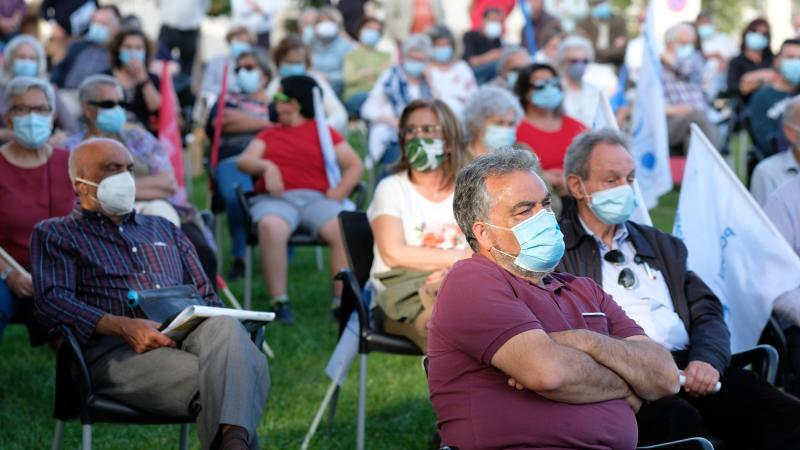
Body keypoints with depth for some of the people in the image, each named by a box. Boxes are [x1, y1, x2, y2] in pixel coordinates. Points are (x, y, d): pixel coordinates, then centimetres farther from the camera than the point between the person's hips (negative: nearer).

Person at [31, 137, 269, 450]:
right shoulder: (54, 234, 18)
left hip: (188, 335, 4)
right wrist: (122, 326, -18)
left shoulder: (164, 230, 34)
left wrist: (218, 326, 3)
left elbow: (207, 297, 30)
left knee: (224, 326, -36)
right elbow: (50, 301, -1)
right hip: (114, 350, -4)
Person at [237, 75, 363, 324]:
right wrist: (267, 167, -10)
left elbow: (354, 165, 9)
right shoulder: (269, 134, 25)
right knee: (271, 227, -36)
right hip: (275, 199, 0)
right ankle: (279, 302, -32)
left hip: (316, 198, 0)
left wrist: (340, 190, -8)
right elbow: (243, 161, 11)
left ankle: (341, 301, -25)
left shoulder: (322, 131, 18)